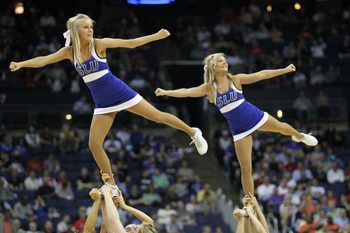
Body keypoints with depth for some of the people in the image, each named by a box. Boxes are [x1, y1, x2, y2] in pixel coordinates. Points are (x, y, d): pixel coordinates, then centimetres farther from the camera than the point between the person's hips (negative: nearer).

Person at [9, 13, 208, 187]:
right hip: (103, 103, 4)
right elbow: (44, 60, -3)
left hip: (120, 93, -4)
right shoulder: (69, 51, -1)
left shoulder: (99, 44, -11)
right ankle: (112, 185, 9)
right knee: (94, 144, -3)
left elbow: (130, 43, -11)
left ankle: (194, 133, 26)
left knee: (158, 116, 1)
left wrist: (157, 36, -18)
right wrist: (21, 64, -17)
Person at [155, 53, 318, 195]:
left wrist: (284, 70, -8)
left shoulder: (235, 79, -7)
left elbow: (261, 75, -6)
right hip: (239, 130, 0)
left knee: (283, 128, 18)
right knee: (246, 169, -1)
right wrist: (166, 92, -32)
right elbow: (187, 92, -18)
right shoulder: (209, 88, -8)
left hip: (255, 117, 1)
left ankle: (300, 136, 57)